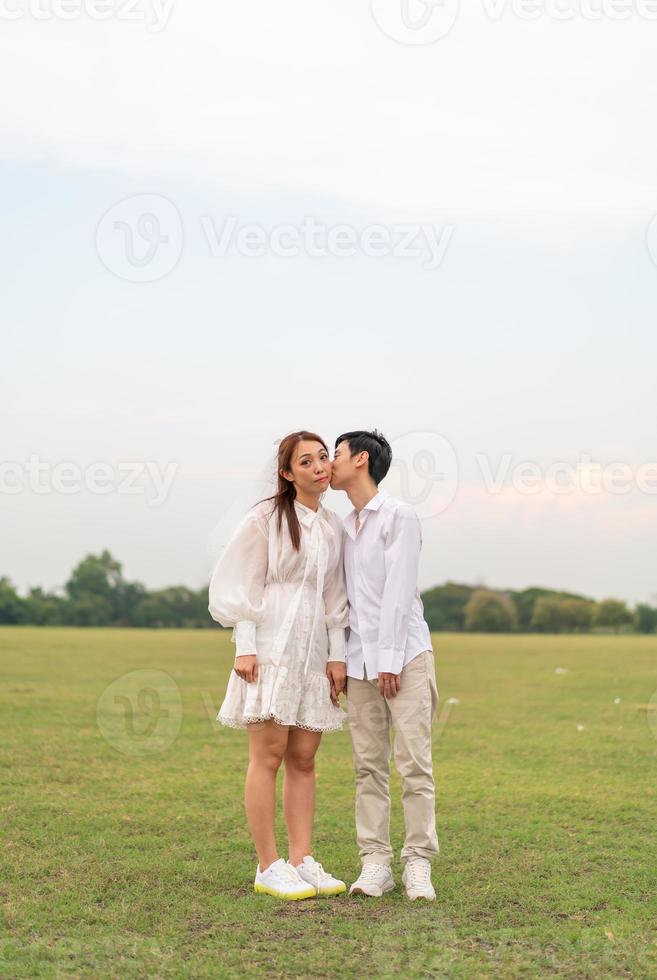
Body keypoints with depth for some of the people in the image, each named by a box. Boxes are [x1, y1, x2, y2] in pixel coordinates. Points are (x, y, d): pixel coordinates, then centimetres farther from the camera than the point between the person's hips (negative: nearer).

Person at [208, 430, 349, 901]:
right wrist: (245, 646, -12)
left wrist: (337, 653, 8)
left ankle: (302, 861, 12)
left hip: (313, 652, 6)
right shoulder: (267, 518, -3)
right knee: (269, 755, -5)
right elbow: (242, 583, -5)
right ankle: (268, 867, 1)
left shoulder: (333, 526, 13)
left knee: (304, 758, 6)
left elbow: (335, 596, 15)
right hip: (271, 646, -6)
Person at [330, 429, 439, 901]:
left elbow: (398, 592, -10)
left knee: (414, 762, -7)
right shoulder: (346, 526, 17)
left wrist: (390, 660, -14)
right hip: (360, 661, 6)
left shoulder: (400, 516, -3)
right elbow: (348, 597, 16)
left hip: (403, 656, -6)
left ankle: (418, 865, -3)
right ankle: (375, 864, 6)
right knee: (369, 765, 3)